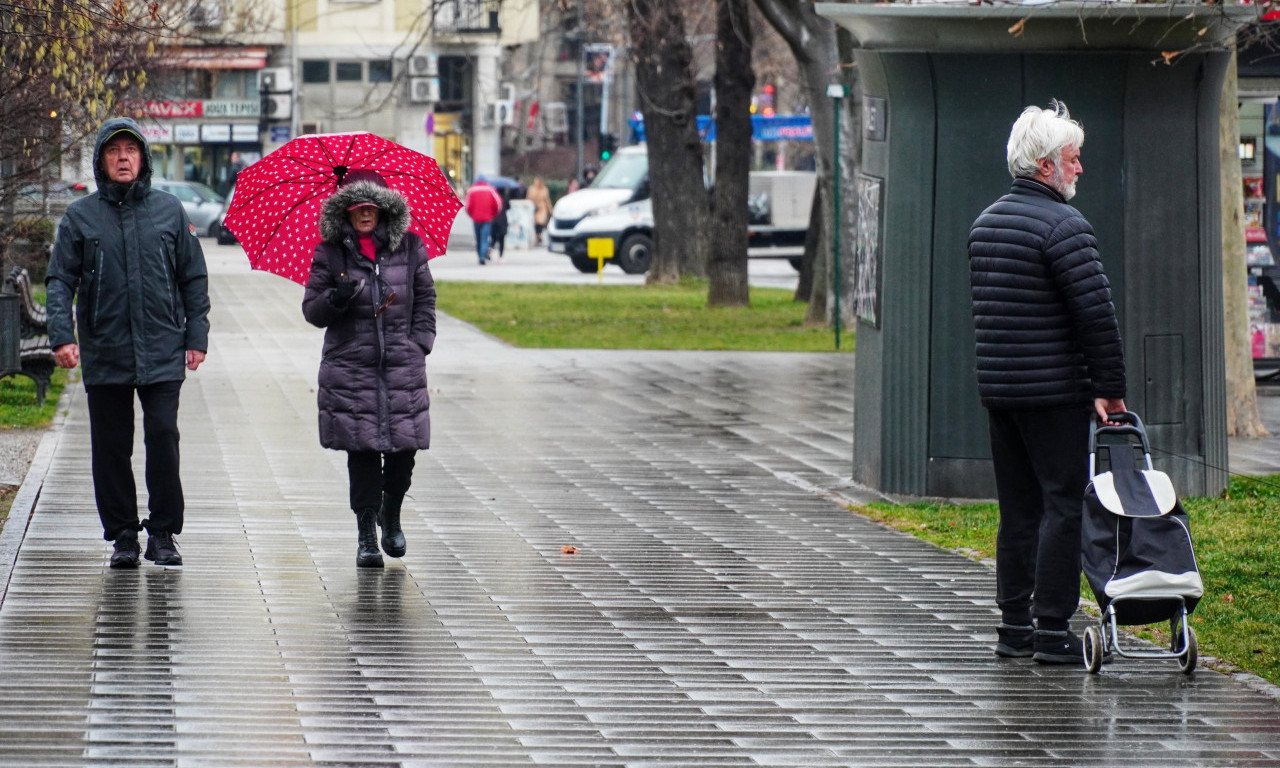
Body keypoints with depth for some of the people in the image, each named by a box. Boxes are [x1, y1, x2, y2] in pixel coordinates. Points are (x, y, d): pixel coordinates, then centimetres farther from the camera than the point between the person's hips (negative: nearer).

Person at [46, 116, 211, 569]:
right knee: (111, 446, 4)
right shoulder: (81, 217, 5)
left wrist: (196, 336, 4)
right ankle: (122, 536, 13)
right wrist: (61, 335, -11)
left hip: (161, 353, -1)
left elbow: (194, 277, 11)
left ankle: (163, 532, 1)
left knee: (163, 437, -10)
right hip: (104, 356, 1)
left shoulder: (169, 210, 7)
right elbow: (60, 280, 3)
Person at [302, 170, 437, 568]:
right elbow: (312, 311, 5)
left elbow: (426, 298, 14)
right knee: (362, 452, -5)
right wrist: (335, 299, -16)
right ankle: (366, 536, 3)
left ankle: (391, 517, 28)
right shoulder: (330, 253, 3)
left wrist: (419, 343, 3)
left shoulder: (408, 247, 7)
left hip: (403, 367, 1)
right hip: (350, 367, -1)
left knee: (403, 450, 1)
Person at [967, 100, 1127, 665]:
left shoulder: (985, 223, 14)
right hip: (1055, 392, -8)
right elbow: (1097, 313, -18)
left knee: (1018, 508, 13)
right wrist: (1109, 388, -11)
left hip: (997, 387, 8)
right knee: (1063, 505, -4)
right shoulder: (1062, 225, -14)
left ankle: (1013, 624, 15)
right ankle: (1051, 628, -6)